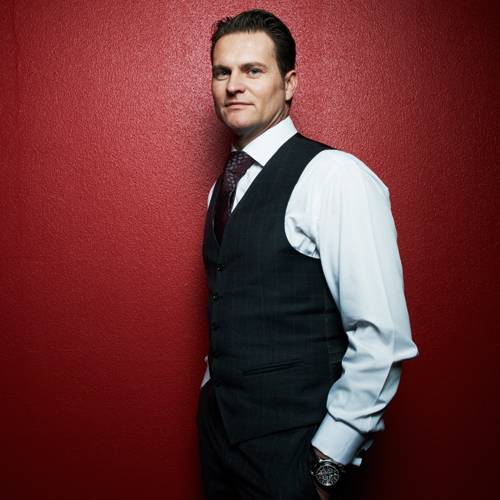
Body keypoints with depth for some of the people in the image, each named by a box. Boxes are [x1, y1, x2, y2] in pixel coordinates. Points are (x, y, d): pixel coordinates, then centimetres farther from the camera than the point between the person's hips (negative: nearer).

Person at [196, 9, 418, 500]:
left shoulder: (335, 176, -17)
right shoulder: (223, 186, 8)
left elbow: (383, 340, -19)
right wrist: (214, 384, 13)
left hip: (292, 451, -7)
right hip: (218, 427, 7)